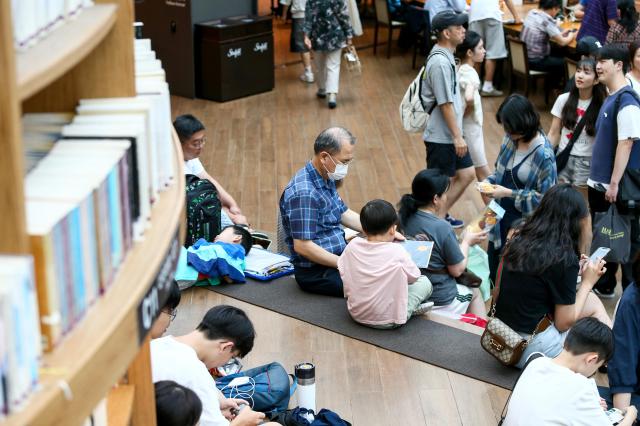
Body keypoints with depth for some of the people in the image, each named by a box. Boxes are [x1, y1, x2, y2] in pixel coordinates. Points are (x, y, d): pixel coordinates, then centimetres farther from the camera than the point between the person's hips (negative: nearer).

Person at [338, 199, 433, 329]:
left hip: (356, 314, 4)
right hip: (388, 321, -4)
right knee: (425, 282, 13)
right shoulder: (397, 252, -20)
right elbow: (413, 277, -4)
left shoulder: (352, 246, -10)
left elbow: (342, 269, 7)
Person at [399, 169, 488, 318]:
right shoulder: (442, 228, -25)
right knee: (475, 292, 27)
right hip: (440, 301, -5)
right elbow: (457, 270, -13)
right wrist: (467, 242, 2)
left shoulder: (403, 217, -8)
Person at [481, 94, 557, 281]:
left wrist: (509, 193, -21)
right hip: (500, 219, 6)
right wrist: (489, 182, -6)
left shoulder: (543, 154, -22)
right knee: (494, 273, 17)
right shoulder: (510, 139, -2)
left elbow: (545, 197, -19)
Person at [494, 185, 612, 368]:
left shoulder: (518, 240, -1)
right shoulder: (564, 258, -19)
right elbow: (564, 323, -12)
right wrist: (588, 282, 0)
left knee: (593, 302, 20)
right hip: (530, 349, -6)